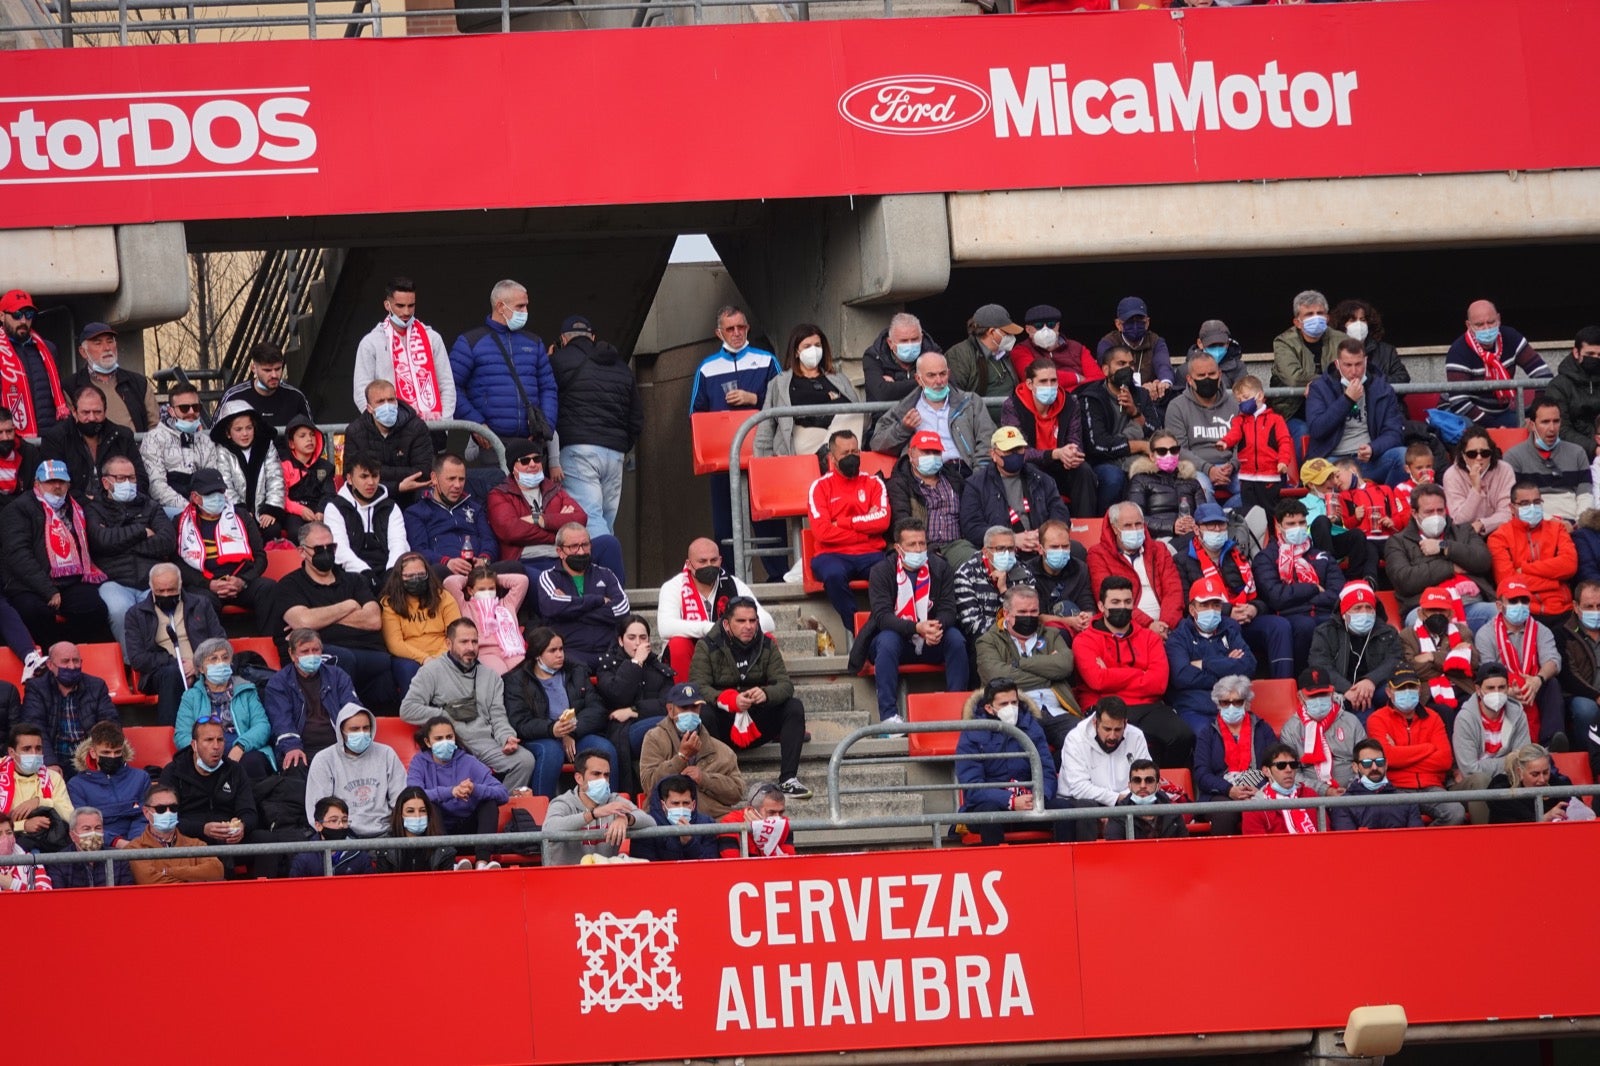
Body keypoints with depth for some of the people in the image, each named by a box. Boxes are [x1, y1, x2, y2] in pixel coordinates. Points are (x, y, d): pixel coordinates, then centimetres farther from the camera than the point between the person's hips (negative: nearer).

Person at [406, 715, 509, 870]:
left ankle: (482, 862, -38)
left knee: (490, 802, -18)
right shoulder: (420, 762, 3)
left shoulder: (467, 762, 3)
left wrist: (476, 790, -28)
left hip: (466, 831, 2)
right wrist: (450, 792, -32)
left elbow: (504, 795, -8)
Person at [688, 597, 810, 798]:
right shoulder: (707, 647, -5)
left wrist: (766, 694, -31)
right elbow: (698, 687, -17)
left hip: (757, 727, 3)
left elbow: (785, 685, -6)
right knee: (703, 712, -34)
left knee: (794, 707, -18)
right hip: (722, 725, -3)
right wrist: (731, 700, -35)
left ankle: (788, 779, -22)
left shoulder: (767, 646, 4)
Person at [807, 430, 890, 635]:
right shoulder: (820, 487, 8)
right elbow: (822, 532, -7)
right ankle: (857, 631, -28)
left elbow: (882, 521, -3)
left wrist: (843, 522, -6)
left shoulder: (874, 484, 15)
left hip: (870, 554, 1)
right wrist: (865, 527, -3)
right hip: (834, 555, -1)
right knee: (834, 574, -38)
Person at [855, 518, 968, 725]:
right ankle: (888, 714, -36)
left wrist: (938, 627, -32)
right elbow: (882, 616, -20)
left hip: (932, 642, 2)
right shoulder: (881, 572, -9)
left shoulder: (940, 568, 0)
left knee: (956, 638, -26)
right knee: (887, 641, -35)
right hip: (896, 639, -2)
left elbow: (948, 609, -7)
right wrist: (917, 628, -37)